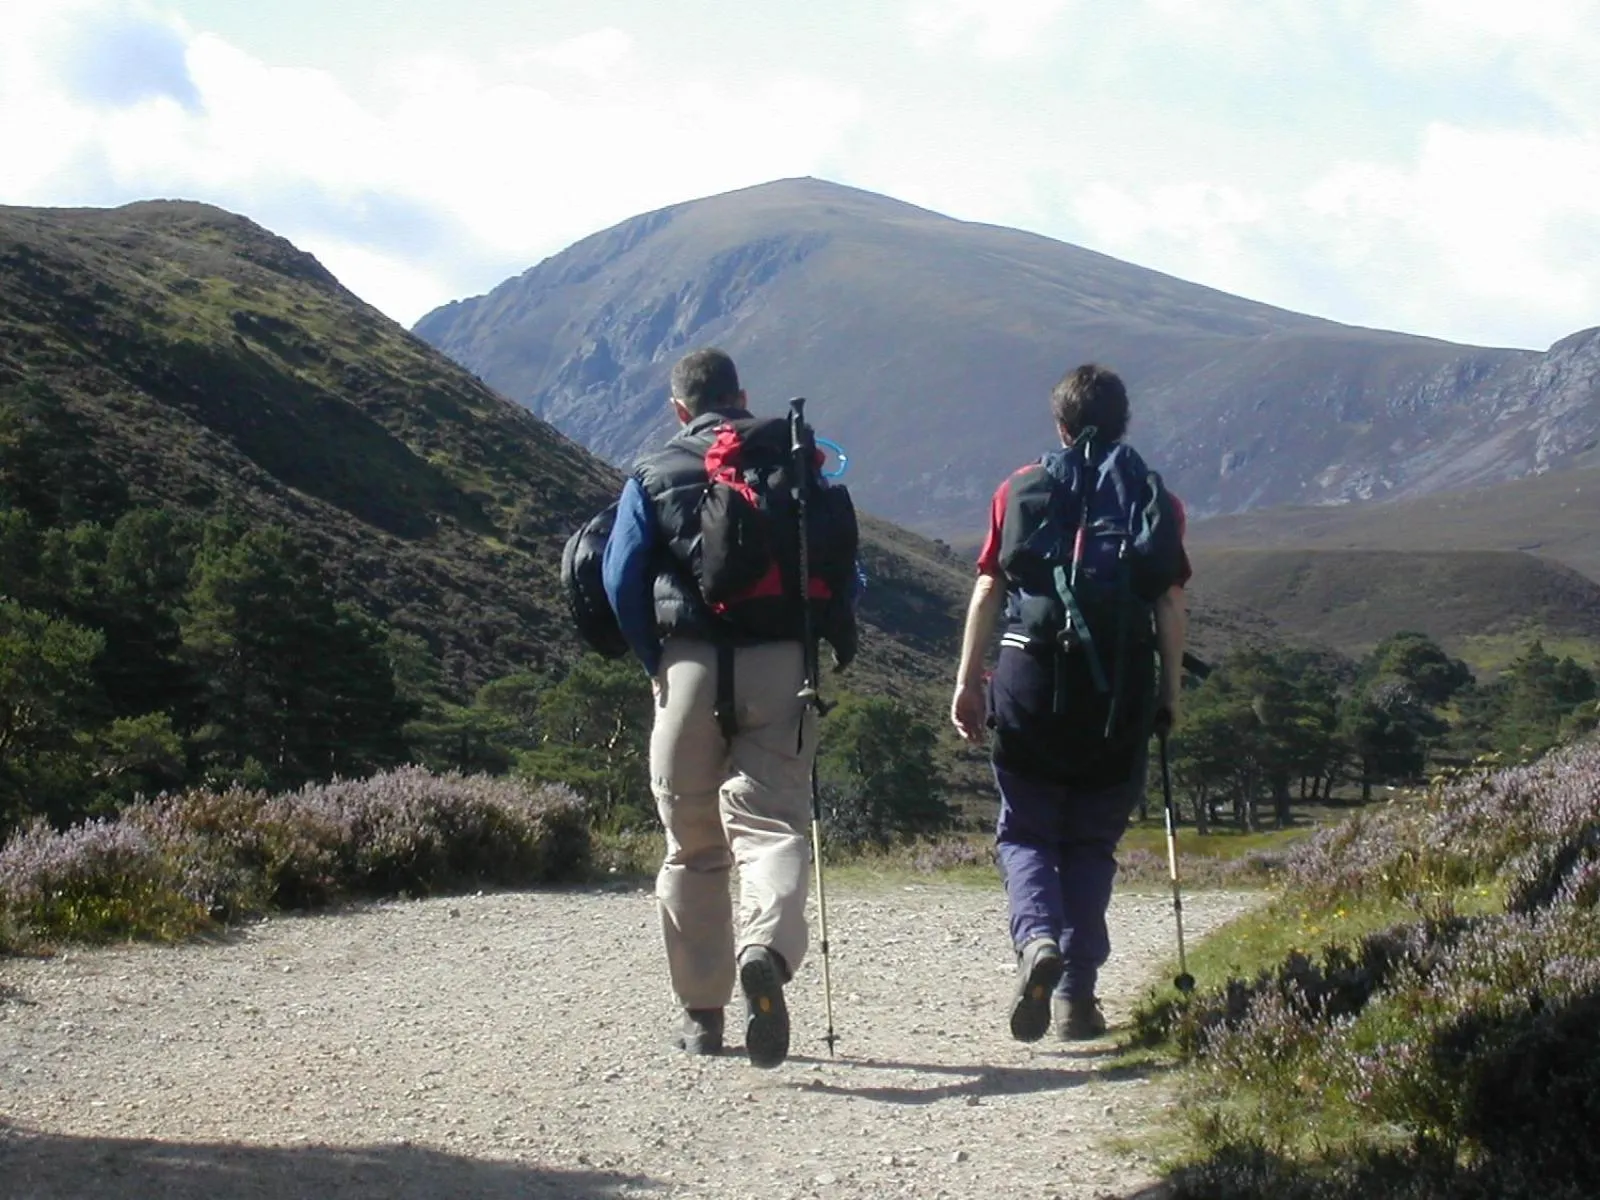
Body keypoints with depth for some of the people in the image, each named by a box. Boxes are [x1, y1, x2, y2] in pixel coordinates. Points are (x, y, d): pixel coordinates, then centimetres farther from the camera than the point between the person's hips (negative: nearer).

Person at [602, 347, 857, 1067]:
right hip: (781, 664, 0)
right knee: (773, 821, -6)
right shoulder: (794, 460, 10)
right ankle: (767, 949, -37)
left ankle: (701, 1015, 17)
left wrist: (656, 662, 7)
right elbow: (842, 561, 6)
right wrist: (840, 646, 16)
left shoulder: (653, 475, 7)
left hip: (690, 664, 0)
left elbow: (621, 579, -2)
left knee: (693, 844, 11)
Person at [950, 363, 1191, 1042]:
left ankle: (1036, 939, -18)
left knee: (1025, 831, 10)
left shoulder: (1020, 491, 7)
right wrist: (1170, 694, 10)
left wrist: (968, 681, 6)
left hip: (1030, 678, -1)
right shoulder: (1156, 500, 8)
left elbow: (987, 590, 3)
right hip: (1120, 690, 1)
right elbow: (1171, 607, 3)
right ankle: (1076, 992, 7)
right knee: (1092, 843, 11)